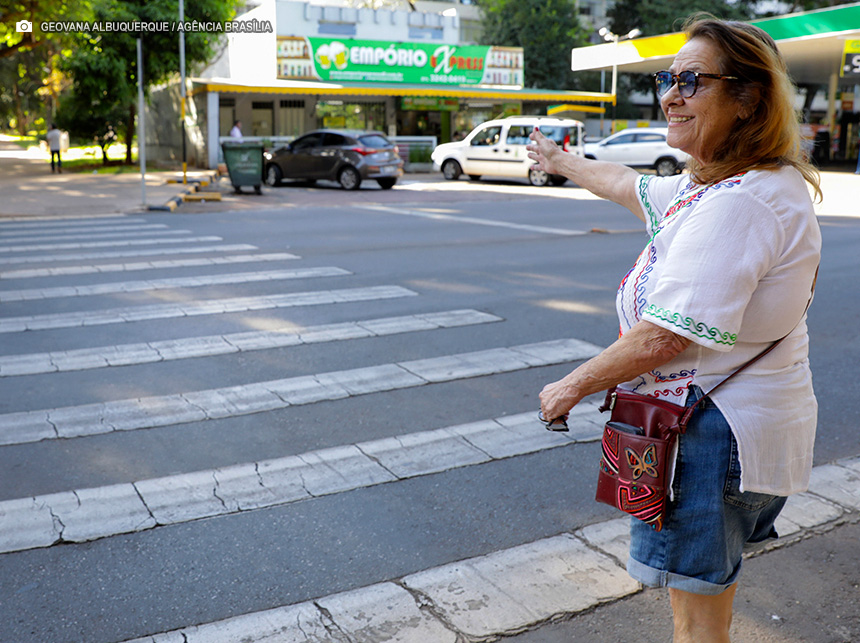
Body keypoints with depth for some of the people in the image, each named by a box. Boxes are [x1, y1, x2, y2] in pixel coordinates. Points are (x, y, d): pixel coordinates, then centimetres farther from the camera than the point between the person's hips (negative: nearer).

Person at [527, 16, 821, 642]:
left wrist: (572, 386, -12)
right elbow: (633, 186, 26)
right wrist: (564, 162, 42)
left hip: (713, 431, -10)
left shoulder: (737, 203, -25)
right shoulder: (715, 186, 8)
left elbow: (664, 337, -26)